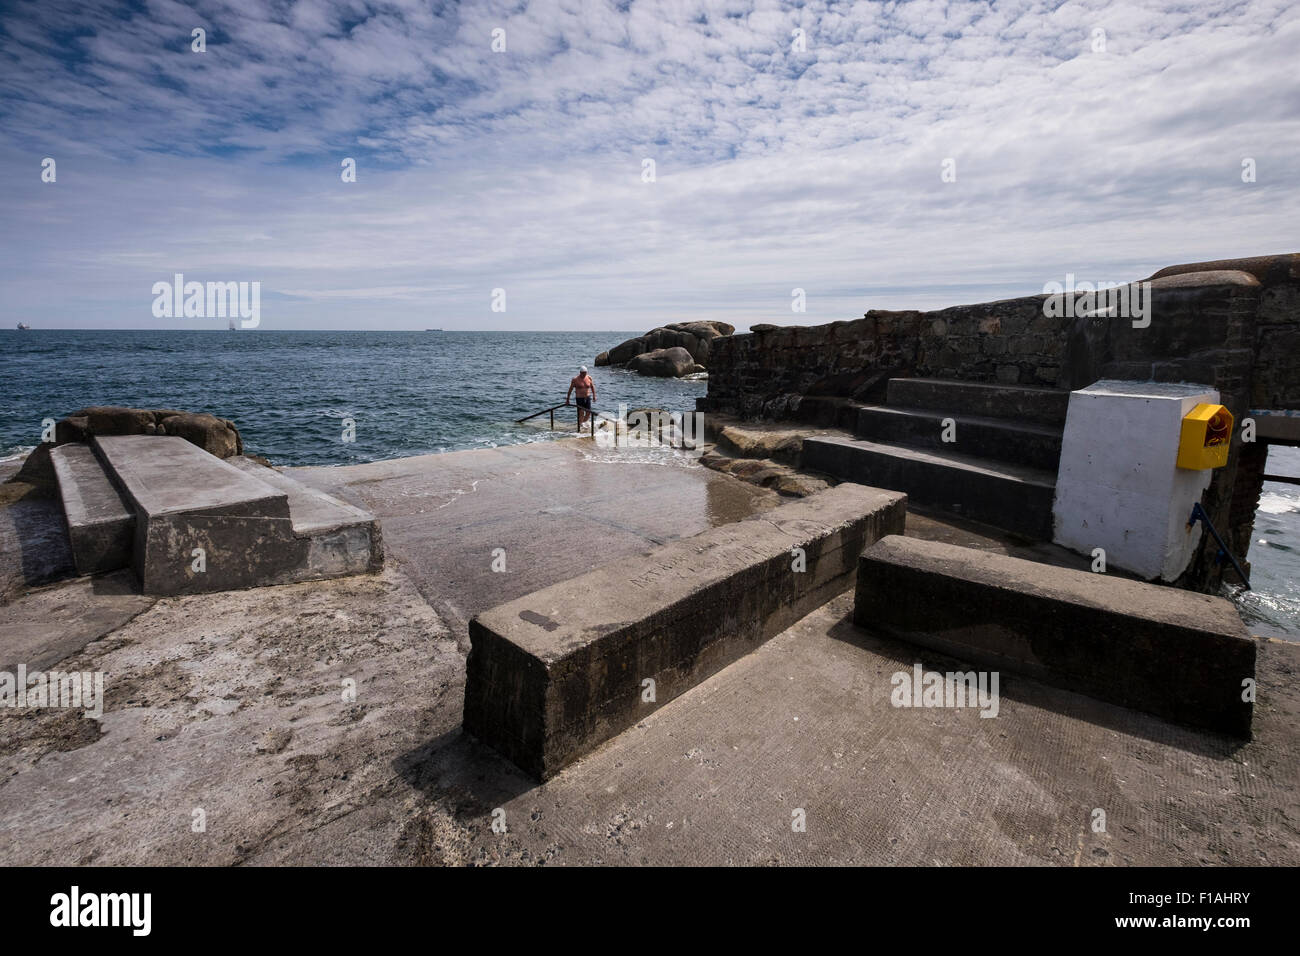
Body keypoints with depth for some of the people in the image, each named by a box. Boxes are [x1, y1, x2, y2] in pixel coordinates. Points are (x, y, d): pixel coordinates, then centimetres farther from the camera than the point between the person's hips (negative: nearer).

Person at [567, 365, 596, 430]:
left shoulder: (589, 378, 0)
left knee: (588, 412, 5)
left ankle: (584, 422, 31)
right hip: (579, 398, -4)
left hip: (588, 397, 4)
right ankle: (579, 427, 6)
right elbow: (570, 389, -4)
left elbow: (592, 387, 14)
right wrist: (567, 399, -1)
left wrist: (594, 396, 9)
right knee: (581, 413, -9)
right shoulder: (575, 379, -10)